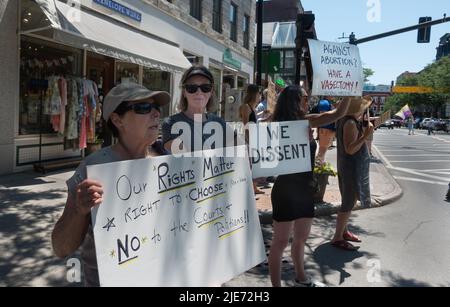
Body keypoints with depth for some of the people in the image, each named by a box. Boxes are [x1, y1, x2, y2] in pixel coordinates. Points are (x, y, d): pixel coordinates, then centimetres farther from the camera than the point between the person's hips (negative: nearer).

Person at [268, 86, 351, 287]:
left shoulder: (308, 122, 5)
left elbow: (339, 113, 11)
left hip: (305, 187, 8)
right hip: (286, 188, -8)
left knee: (302, 238, 22)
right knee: (281, 241, 3)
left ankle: (300, 278, 41)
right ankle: (276, 284, 17)